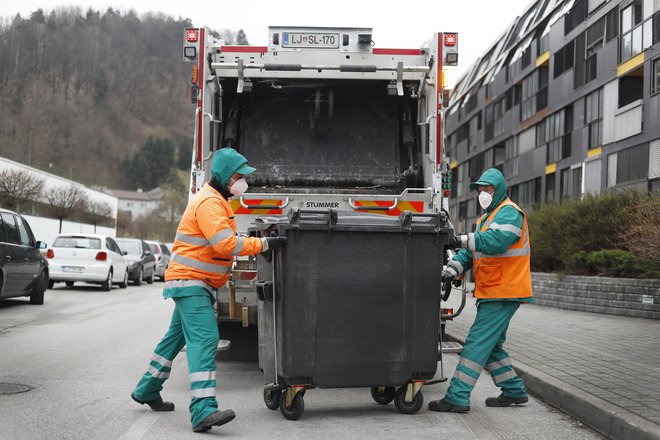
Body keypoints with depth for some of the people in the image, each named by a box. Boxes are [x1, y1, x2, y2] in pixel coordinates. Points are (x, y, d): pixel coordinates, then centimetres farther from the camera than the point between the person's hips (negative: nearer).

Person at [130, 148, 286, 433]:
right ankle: (203, 411, -28)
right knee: (204, 339, -20)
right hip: (190, 282, -11)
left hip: (191, 282, 11)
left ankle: (147, 391, 36)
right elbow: (226, 244, -27)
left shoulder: (216, 200, 16)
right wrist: (265, 244, -24)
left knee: (176, 337, 21)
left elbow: (223, 241, 27)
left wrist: (259, 242, 15)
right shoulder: (209, 202, -18)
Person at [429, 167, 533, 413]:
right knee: (491, 345, 16)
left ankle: (457, 397, -13)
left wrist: (464, 239, -31)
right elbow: (470, 251, 13)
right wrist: (453, 268, -5)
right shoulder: (487, 217, 22)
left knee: (477, 343, -12)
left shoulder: (509, 212, -9)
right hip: (492, 292, 10)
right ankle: (514, 391, 27)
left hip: (503, 293, -10)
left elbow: (498, 241, -29)